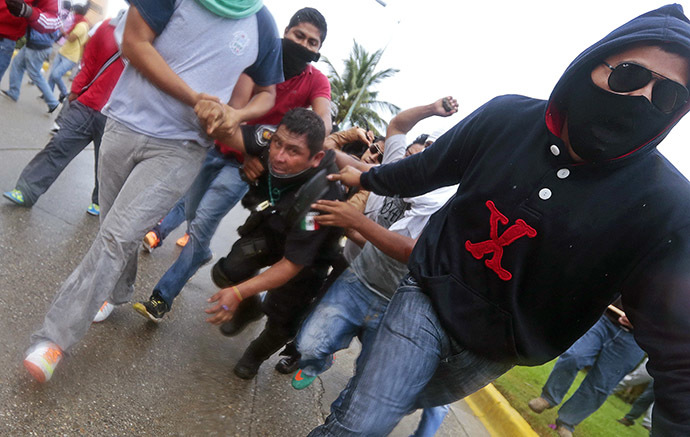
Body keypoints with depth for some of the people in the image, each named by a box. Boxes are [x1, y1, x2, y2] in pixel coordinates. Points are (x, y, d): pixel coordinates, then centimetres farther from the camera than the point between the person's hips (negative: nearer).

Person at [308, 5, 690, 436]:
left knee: (401, 401, 21)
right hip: (431, 298, 0)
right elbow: (425, 169, 4)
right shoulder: (507, 118, -14)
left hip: (496, 349, 1)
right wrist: (367, 178, 19)